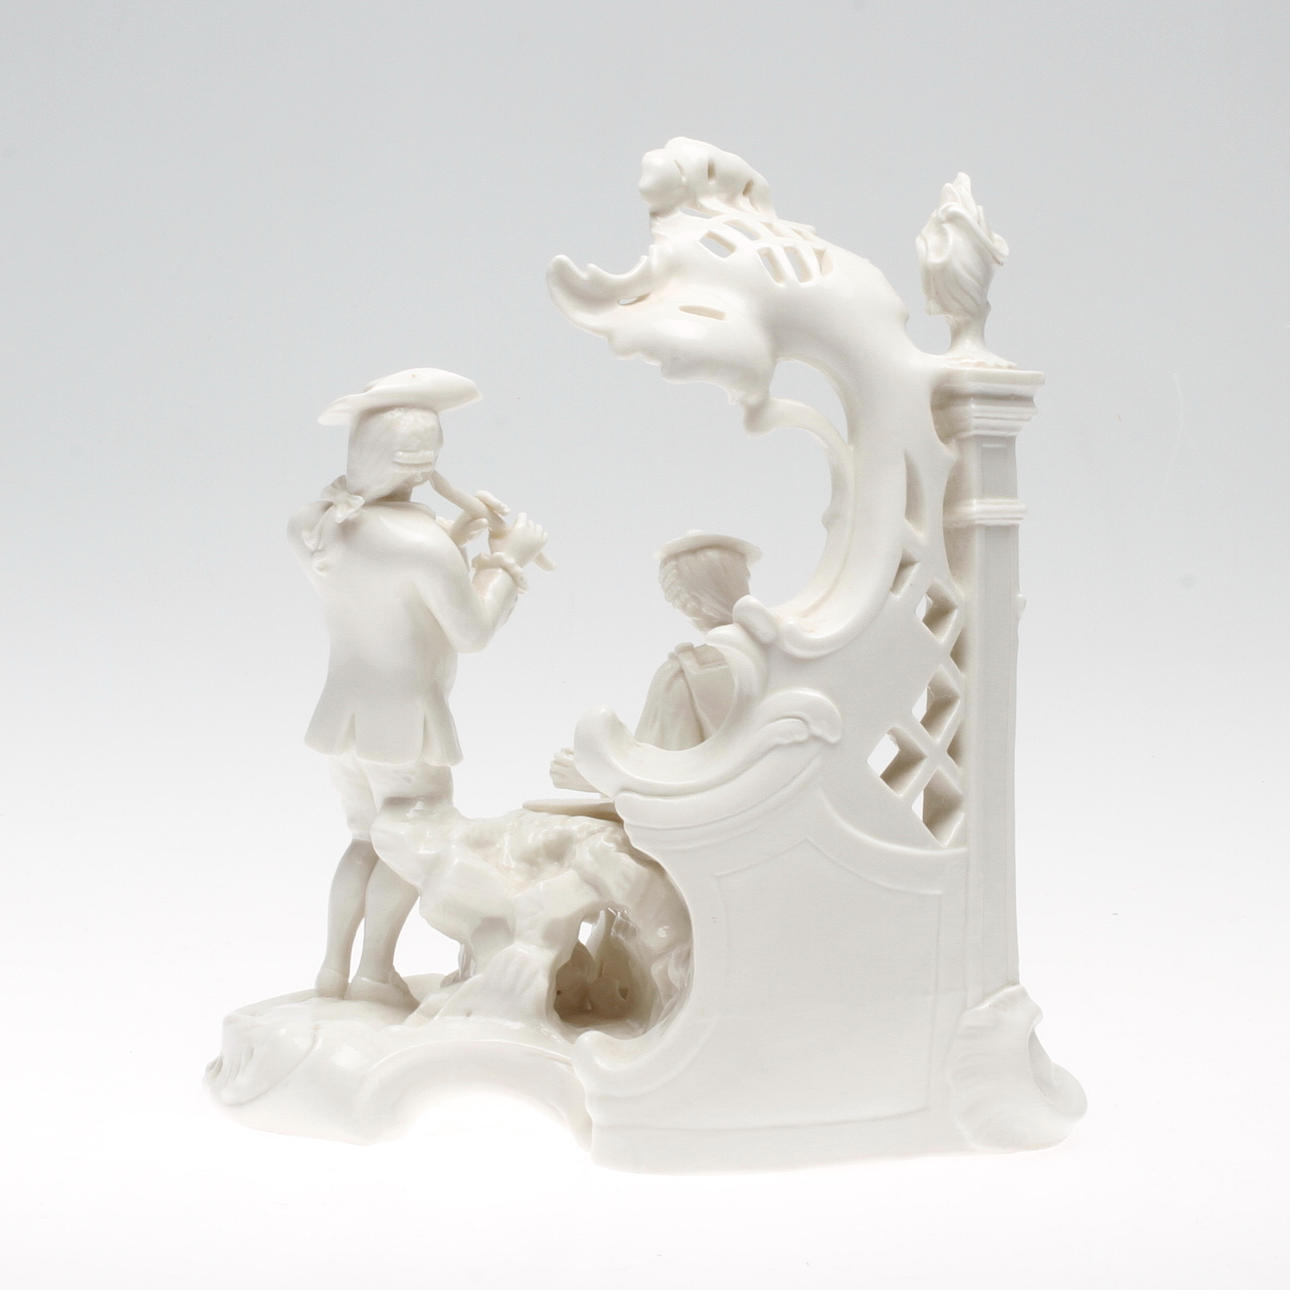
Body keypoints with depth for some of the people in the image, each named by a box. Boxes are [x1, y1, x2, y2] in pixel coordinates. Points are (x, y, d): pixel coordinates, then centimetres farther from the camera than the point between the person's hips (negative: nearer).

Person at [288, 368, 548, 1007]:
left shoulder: (309, 525, -3)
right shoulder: (419, 541, -25)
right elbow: (473, 631, -15)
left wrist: (460, 531, 8)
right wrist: (509, 558, -4)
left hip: (343, 709, 7)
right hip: (404, 716, -7)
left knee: (369, 838, 23)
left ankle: (334, 964, 22)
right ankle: (375, 969, 9)